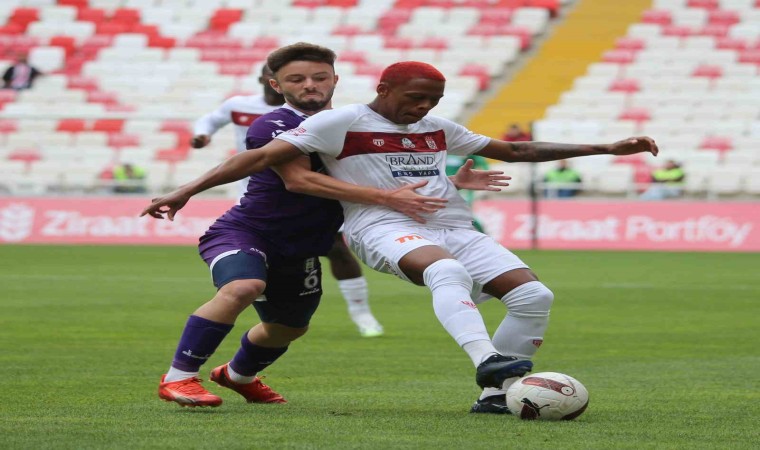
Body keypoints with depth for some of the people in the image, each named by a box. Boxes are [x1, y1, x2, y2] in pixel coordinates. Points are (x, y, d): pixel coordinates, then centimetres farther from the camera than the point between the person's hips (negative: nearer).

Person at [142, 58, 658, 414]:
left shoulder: (439, 129, 19)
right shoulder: (341, 123, 0)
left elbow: (514, 150, 29)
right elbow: (261, 157, -5)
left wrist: (608, 148, 26)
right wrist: (186, 192, -13)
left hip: (455, 229, 7)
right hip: (385, 226, -7)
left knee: (534, 295, -13)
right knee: (446, 269, -40)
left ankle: (496, 392, -7)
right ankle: (487, 359, -59)